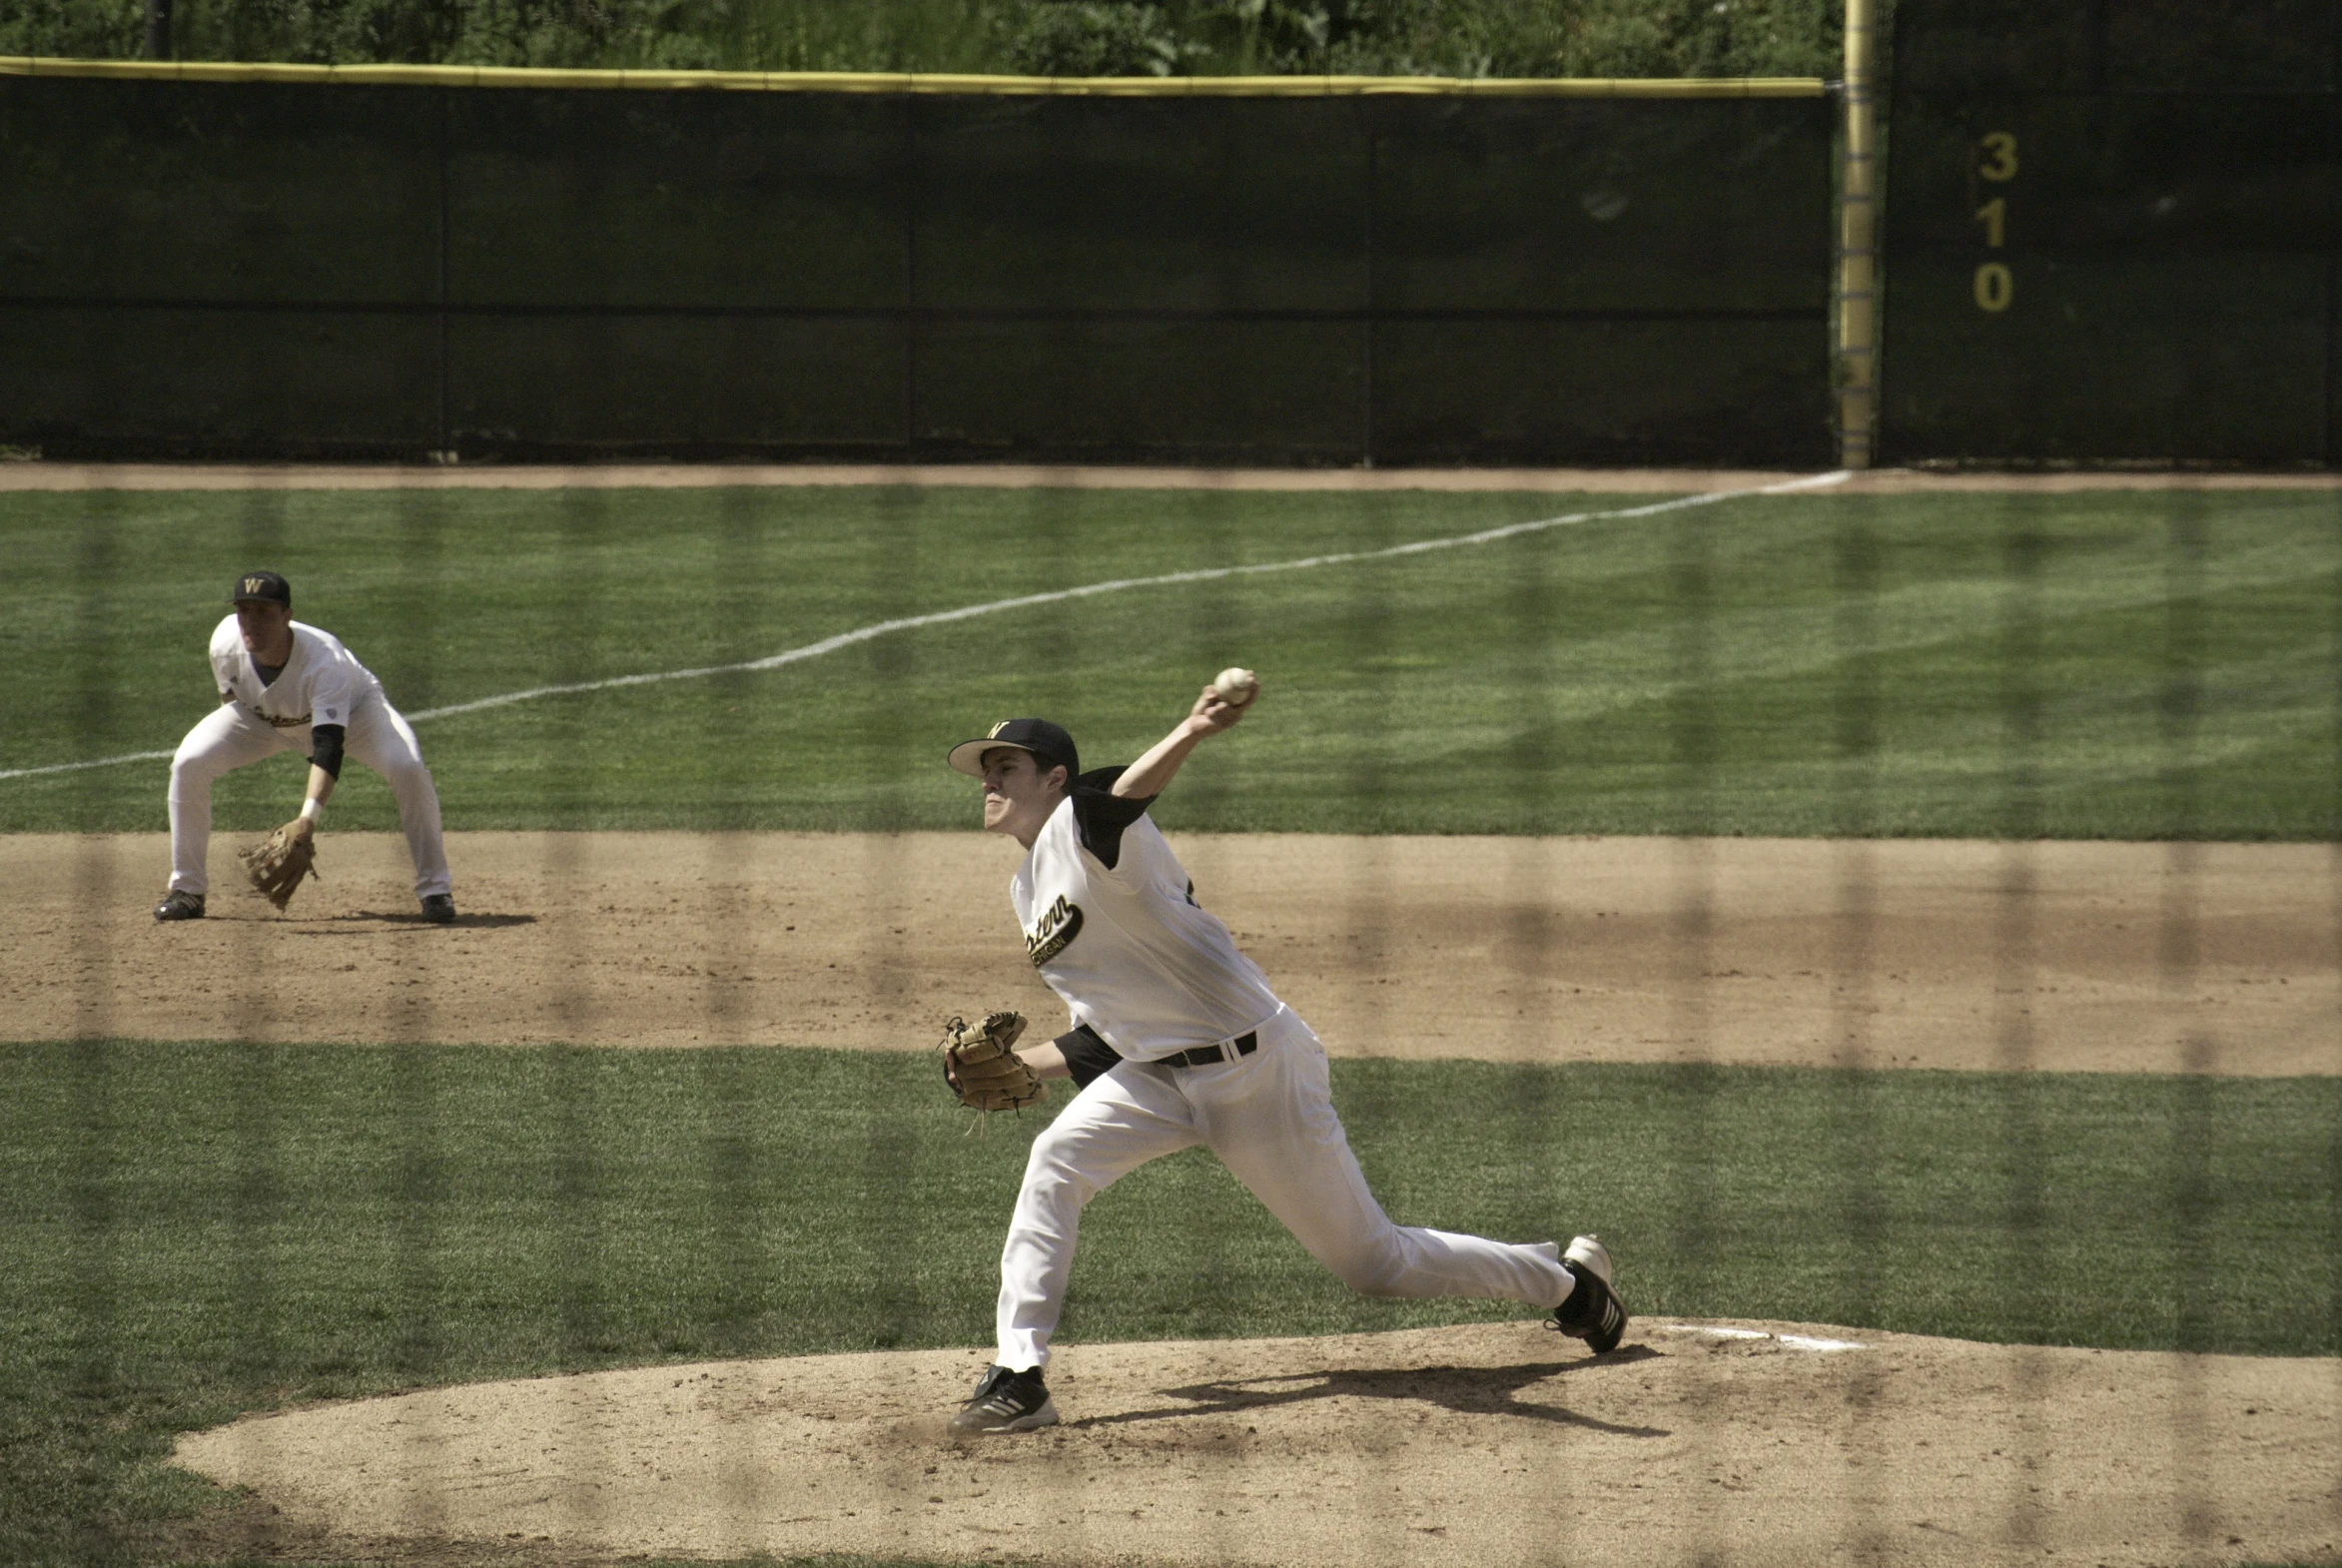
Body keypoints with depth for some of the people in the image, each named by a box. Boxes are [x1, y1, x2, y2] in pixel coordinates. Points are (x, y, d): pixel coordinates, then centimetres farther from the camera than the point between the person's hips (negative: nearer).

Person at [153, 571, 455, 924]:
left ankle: (434, 890, -12)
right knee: (188, 764, -18)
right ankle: (187, 889, -2)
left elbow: (328, 748, -49)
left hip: (353, 709, -3)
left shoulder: (325, 660, -42)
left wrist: (308, 817, -60)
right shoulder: (226, 643, -30)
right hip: (262, 716, 4)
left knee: (408, 768, -30)